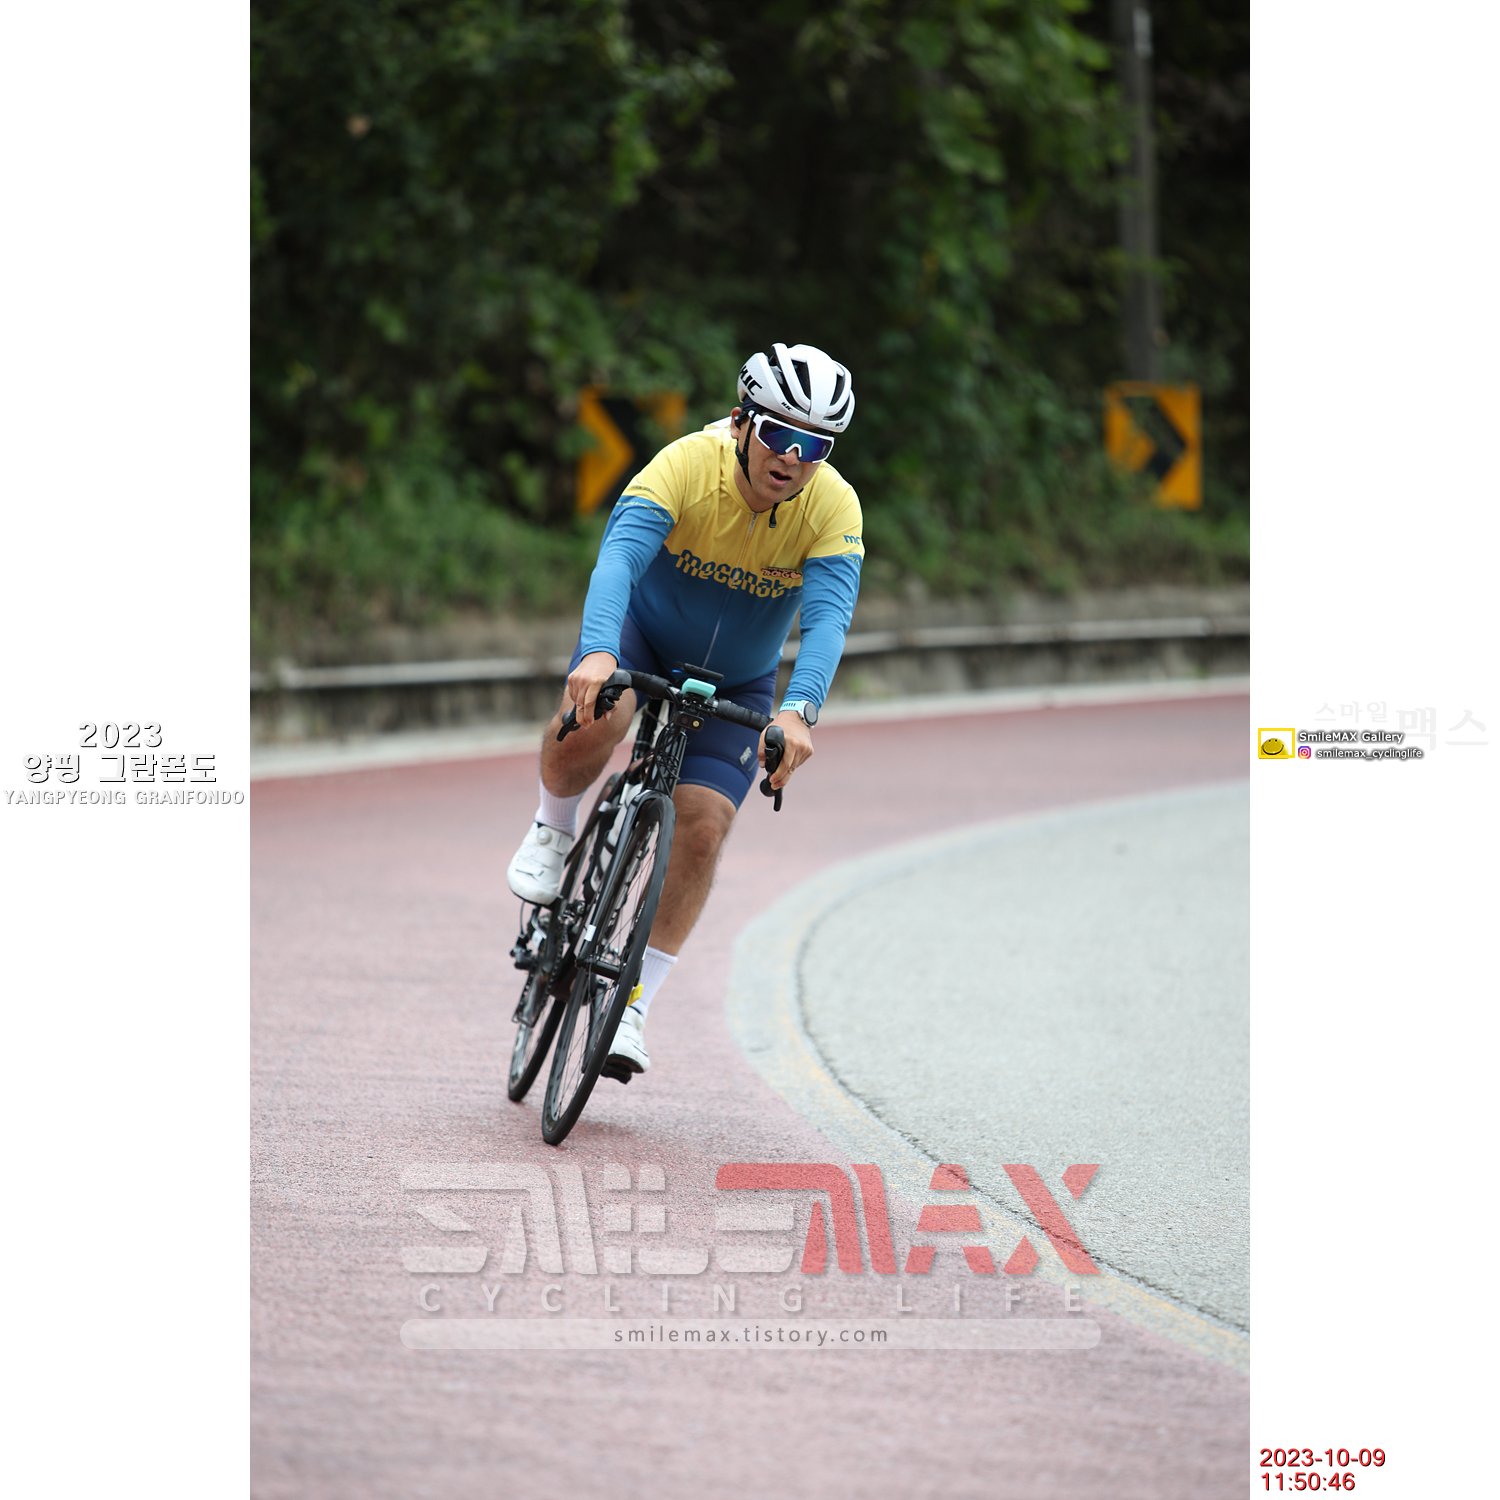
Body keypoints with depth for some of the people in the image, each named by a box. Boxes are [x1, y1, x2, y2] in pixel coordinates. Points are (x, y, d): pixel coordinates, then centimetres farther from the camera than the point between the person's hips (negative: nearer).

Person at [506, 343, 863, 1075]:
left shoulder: (835, 508, -24)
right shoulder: (688, 465, -29)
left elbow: (827, 617, -36)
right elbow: (620, 554, -43)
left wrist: (798, 710, -55)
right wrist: (597, 652, -61)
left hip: (735, 684, 2)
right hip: (642, 633, -2)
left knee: (702, 828, -15)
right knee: (595, 718, -35)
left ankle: (632, 1006, -1)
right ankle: (552, 830, -2)